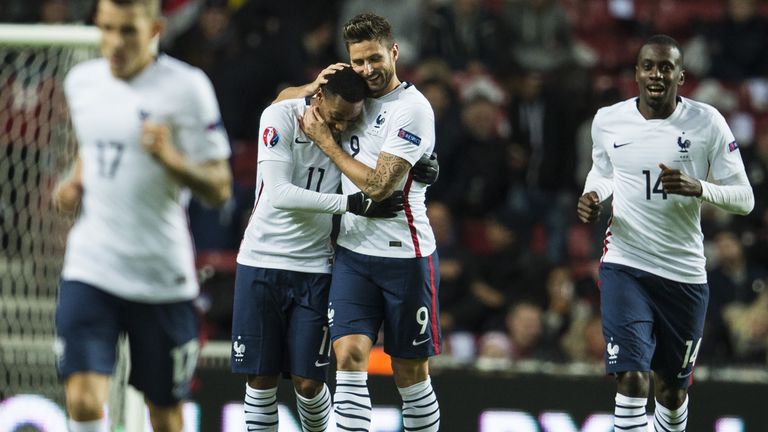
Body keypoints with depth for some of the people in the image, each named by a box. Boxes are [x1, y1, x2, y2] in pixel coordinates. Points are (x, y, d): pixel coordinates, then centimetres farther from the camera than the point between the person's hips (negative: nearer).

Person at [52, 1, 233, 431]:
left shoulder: (186, 87, -9)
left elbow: (219, 189, -8)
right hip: (90, 267, 2)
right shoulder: (81, 81, 5)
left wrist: (171, 159, -26)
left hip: (161, 277, -2)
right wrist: (76, 182, 6)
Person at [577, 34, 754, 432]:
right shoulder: (608, 121, 0)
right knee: (632, 380, -17)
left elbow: (744, 199, -5)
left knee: (673, 389, 13)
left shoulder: (707, 123, -6)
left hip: (684, 274, 1)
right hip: (625, 266, -1)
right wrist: (592, 195, -1)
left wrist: (698, 188, -24)